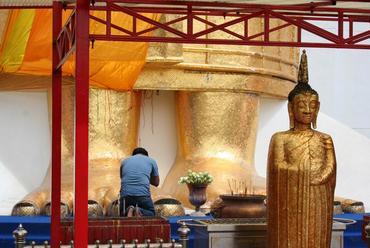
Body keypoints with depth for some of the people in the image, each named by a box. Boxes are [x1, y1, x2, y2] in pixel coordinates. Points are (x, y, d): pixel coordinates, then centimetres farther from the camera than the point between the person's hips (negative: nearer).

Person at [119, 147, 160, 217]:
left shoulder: (125, 161, 23)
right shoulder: (151, 161, 19)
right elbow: (156, 183, 28)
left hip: (125, 194, 1)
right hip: (143, 194, -1)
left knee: (123, 214, 27)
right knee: (151, 213, 24)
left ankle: (129, 211, -9)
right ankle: (140, 212, -10)